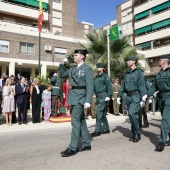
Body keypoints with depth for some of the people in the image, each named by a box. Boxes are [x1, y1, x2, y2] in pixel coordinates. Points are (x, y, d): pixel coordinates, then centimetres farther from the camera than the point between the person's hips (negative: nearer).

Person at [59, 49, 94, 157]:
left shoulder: (87, 69, -8)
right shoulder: (73, 69, 14)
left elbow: (90, 86, -15)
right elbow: (62, 75, 24)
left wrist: (88, 101, -22)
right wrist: (63, 64, 12)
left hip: (80, 99, -8)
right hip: (74, 98, 8)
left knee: (75, 122, -6)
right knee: (81, 121, 13)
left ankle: (73, 148, 2)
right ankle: (87, 144, 24)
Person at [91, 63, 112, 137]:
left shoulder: (105, 76, -5)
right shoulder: (96, 77, 15)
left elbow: (109, 87, -11)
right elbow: (93, 86, 15)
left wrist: (108, 96, -17)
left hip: (103, 96, -8)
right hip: (98, 97, 8)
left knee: (99, 113, -12)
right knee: (103, 114, 13)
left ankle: (98, 130, -7)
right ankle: (106, 129, 25)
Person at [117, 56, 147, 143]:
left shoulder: (139, 72, -3)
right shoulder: (126, 74, 15)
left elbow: (142, 85, -12)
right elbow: (123, 85, 17)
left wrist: (143, 97, -20)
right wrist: (119, 96, 12)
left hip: (136, 97, -6)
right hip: (128, 97, 7)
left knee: (132, 114, -17)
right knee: (131, 115, 8)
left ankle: (138, 133, -2)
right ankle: (134, 134, 19)